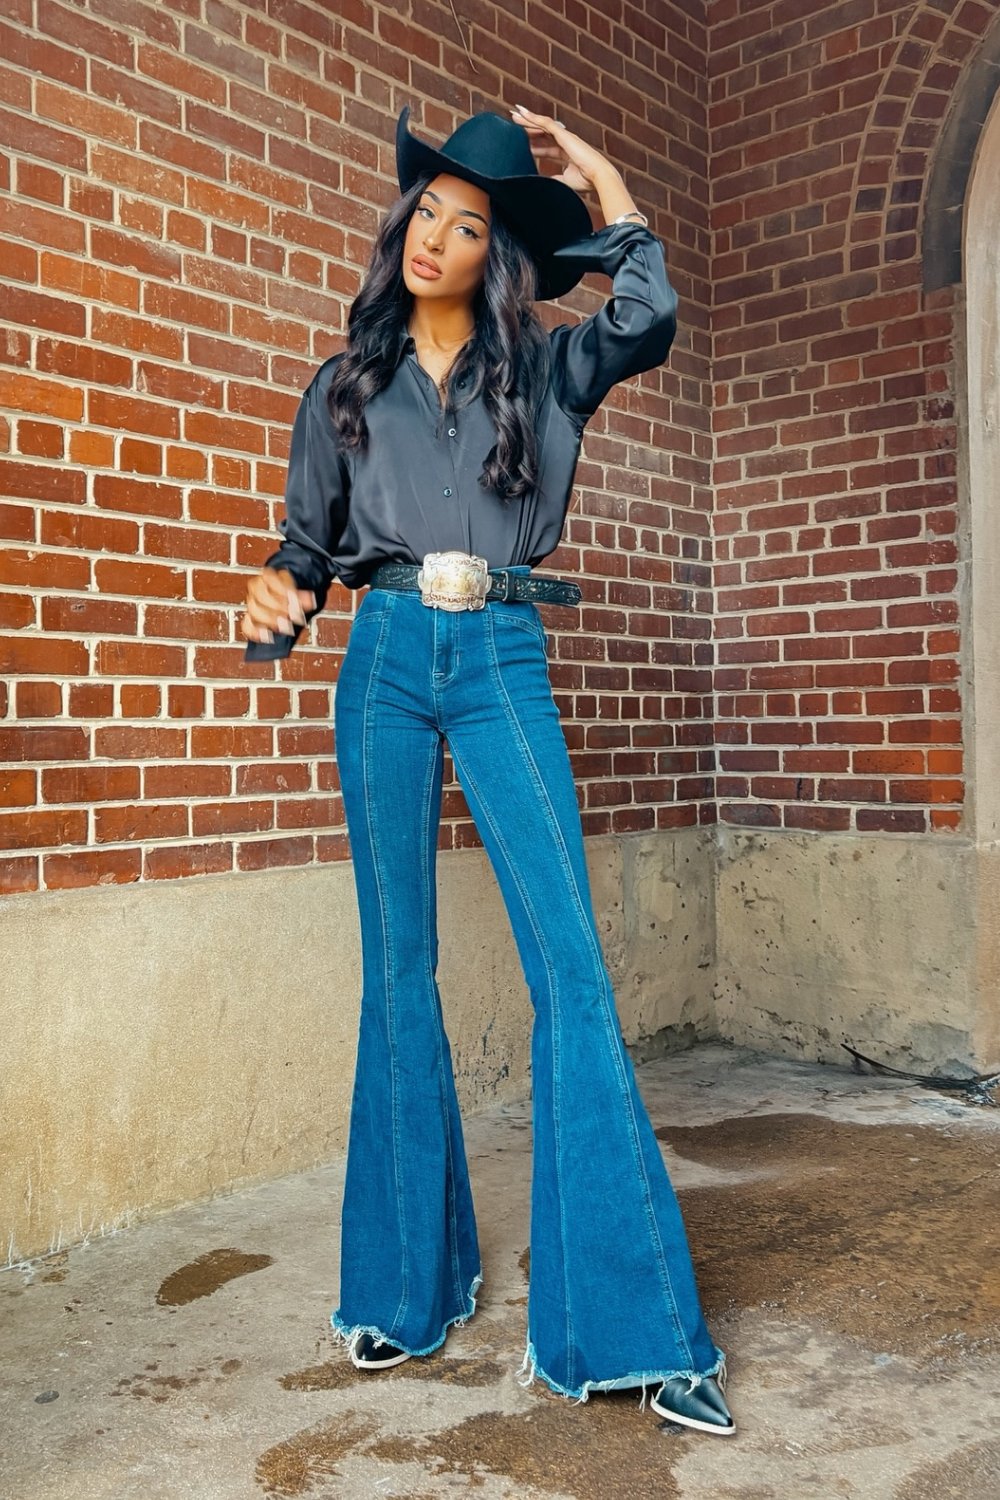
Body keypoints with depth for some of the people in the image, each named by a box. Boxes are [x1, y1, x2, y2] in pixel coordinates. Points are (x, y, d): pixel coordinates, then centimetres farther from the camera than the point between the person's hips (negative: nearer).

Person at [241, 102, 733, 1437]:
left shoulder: (543, 372, 13)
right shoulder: (345, 387, 17)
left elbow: (650, 314, -6)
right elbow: (307, 543, 15)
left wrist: (596, 172, 7)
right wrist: (276, 603, -7)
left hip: (504, 663, -1)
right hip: (385, 662, 2)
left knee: (572, 965, -12)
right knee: (398, 968, 3)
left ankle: (629, 1318, -6)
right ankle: (409, 1281, 17)